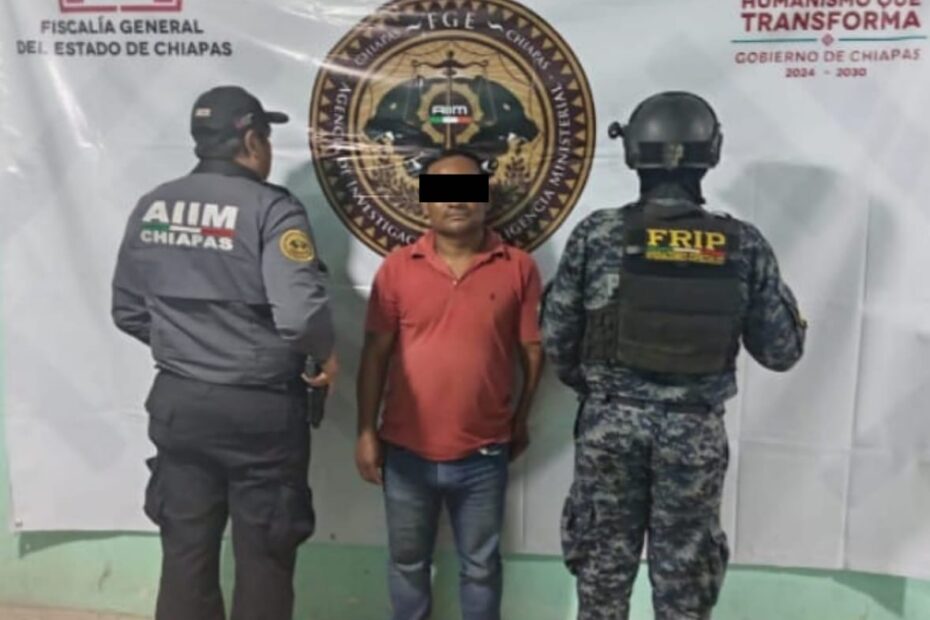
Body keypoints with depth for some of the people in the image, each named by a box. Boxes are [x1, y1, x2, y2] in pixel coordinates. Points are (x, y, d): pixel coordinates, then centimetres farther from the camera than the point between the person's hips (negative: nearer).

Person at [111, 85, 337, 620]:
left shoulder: (152, 207, 4)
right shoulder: (271, 208, -15)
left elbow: (128, 311, 9)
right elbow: (300, 314, -27)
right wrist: (327, 355, -7)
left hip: (177, 403, 6)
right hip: (261, 409, -5)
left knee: (185, 552, 18)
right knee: (263, 557, 12)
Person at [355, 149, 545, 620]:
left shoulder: (518, 267, -5)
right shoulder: (398, 267, -3)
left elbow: (532, 350, 2)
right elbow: (375, 354, 0)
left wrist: (520, 421, 7)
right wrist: (366, 432, -1)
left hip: (484, 454, 0)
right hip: (406, 449, 1)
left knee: (481, 566, 17)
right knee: (407, 562, 19)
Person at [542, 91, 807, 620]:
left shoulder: (597, 234, -9)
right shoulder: (744, 245, -6)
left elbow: (557, 336, -3)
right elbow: (781, 350, 1)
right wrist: (792, 315, 21)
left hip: (611, 422, 0)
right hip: (696, 430, 1)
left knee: (604, 561, 16)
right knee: (685, 570, 16)